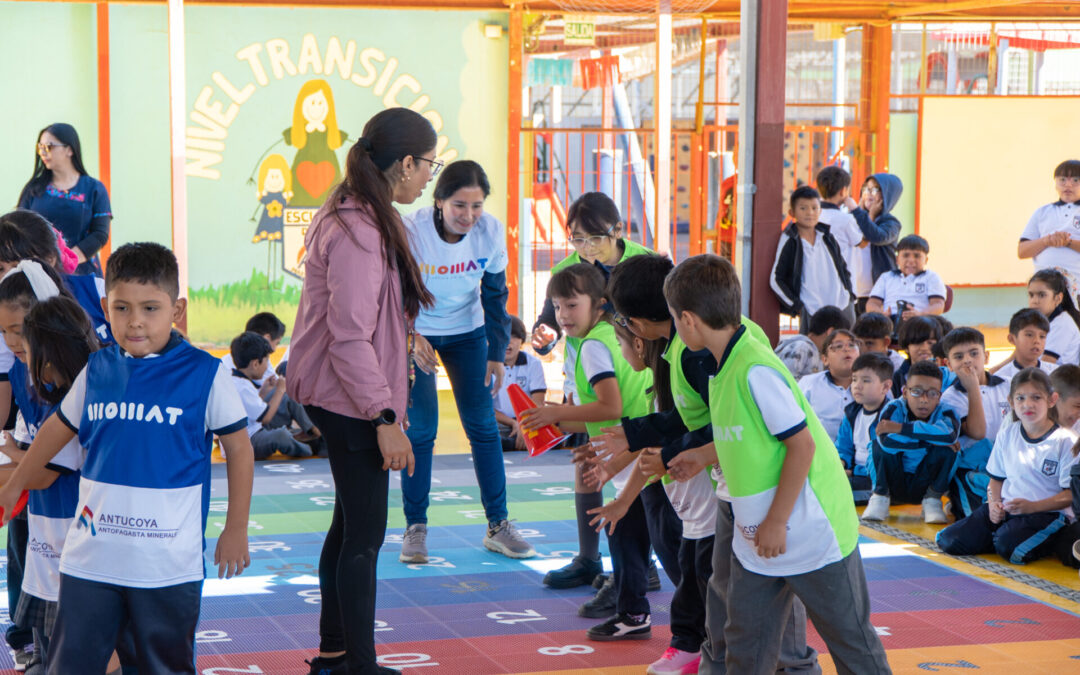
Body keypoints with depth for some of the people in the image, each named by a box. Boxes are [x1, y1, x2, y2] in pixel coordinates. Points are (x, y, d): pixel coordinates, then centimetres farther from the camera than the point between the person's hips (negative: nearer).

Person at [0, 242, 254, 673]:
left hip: (169, 565, -3)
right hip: (89, 557, 3)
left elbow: (238, 447, 1)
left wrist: (236, 529, 1)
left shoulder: (204, 374, -6)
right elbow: (60, 427, 19)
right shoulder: (97, 370, 3)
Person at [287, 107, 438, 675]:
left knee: (350, 524, 17)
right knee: (365, 533, -5)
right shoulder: (358, 233, -21)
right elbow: (350, 337, -24)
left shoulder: (361, 219, 12)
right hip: (351, 400, -11)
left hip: (343, 398, 11)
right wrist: (385, 419, -22)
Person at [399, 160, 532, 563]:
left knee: (484, 427, 2)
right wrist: (411, 338, -36)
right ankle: (415, 528, 6)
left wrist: (497, 353, -8)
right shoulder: (410, 232, -27)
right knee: (421, 430, -6)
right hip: (416, 334, -3)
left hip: (468, 333, 3)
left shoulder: (491, 232, -18)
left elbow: (495, 296, -5)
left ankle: (498, 526, 12)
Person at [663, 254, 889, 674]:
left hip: (812, 534, -9)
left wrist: (776, 523, -20)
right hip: (757, 540, 9)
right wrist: (702, 461, 19)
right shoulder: (725, 367, 6)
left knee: (849, 639, 6)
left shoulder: (755, 371, -23)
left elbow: (802, 444, -23)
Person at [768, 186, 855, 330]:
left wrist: (849, 295, 9)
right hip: (812, 313, -5)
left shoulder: (827, 236, 10)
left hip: (843, 308, 5)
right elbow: (775, 280, -4)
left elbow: (843, 268, 22)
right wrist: (797, 307, -8)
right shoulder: (790, 242, -5)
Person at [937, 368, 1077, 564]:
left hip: (1048, 513, -5)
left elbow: (1071, 493, -9)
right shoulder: (1007, 435, 10)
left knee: (1008, 547, -35)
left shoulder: (1065, 441, -7)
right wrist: (994, 503, -3)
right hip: (1005, 509, 5)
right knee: (949, 541, -11)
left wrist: (1032, 506, -20)